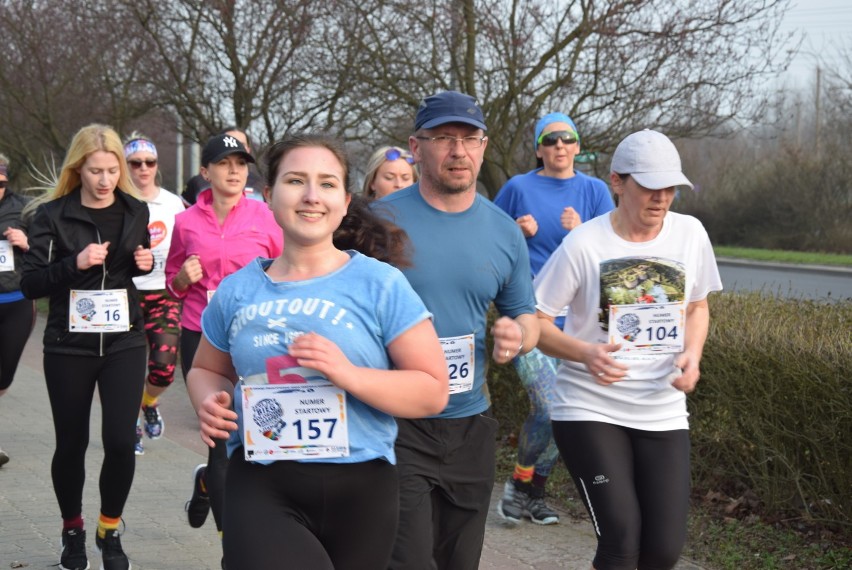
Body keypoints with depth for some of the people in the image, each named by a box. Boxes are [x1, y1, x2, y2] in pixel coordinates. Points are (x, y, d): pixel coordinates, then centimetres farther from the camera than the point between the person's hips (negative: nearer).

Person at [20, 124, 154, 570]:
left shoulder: (135, 211, 4)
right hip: (69, 345, -2)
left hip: (124, 342, 2)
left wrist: (144, 264, -2)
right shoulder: (52, 214, -7)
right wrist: (75, 264, -23)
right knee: (71, 443, 7)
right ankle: (72, 529, 29)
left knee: (121, 441, -6)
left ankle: (109, 531, 15)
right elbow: (30, 284, -9)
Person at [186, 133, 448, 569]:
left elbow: (433, 392, -4)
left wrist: (347, 374, -18)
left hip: (357, 488, 0)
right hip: (260, 486, 1)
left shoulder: (380, 284, -3)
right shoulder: (237, 290, 7)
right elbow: (207, 370, 22)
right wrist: (210, 403, -1)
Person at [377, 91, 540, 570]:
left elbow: (527, 317, 13)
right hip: (395, 423, -4)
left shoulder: (505, 232, 5)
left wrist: (518, 337, -10)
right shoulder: (382, 219, -7)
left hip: (471, 423, 5)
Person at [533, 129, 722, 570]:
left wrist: (693, 354, -4)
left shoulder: (690, 234, 1)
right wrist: (586, 353, -23)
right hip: (590, 410, -4)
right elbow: (533, 319, -6)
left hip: (663, 415, 4)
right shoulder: (583, 244, -11)